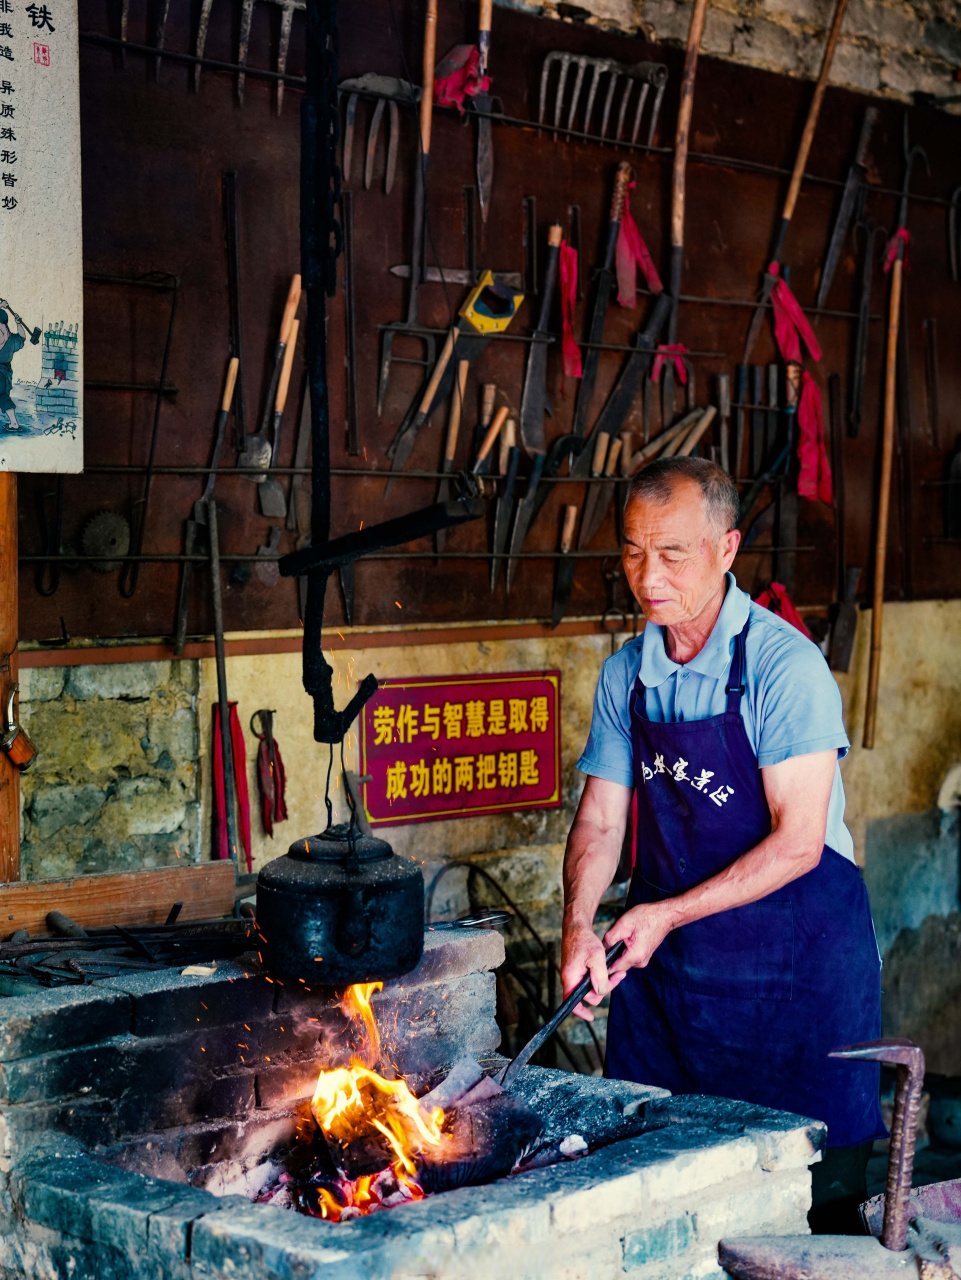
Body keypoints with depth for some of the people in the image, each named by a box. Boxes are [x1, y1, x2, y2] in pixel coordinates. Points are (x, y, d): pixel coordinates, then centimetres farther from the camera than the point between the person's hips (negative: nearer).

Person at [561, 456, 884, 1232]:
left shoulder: (784, 665, -15)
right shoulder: (625, 675, 4)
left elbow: (797, 842, -18)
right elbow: (600, 819, 6)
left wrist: (668, 915, -18)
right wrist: (579, 926, -11)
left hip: (794, 957, -5)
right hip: (664, 957, 5)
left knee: (812, 1186, 0)